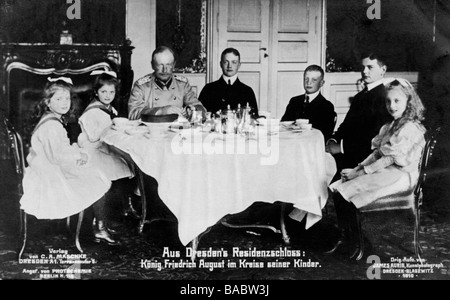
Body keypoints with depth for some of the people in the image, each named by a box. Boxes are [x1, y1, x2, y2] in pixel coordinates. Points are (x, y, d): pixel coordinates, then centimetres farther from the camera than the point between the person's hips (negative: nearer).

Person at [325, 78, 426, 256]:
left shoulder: (410, 128, -13)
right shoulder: (391, 126, 17)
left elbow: (390, 159, -18)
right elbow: (377, 153, 15)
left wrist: (360, 172, -16)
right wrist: (358, 168, -1)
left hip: (400, 176, -9)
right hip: (384, 171, 9)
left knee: (345, 192, -19)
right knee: (336, 188, -7)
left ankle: (354, 239, -2)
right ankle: (345, 237, -4)